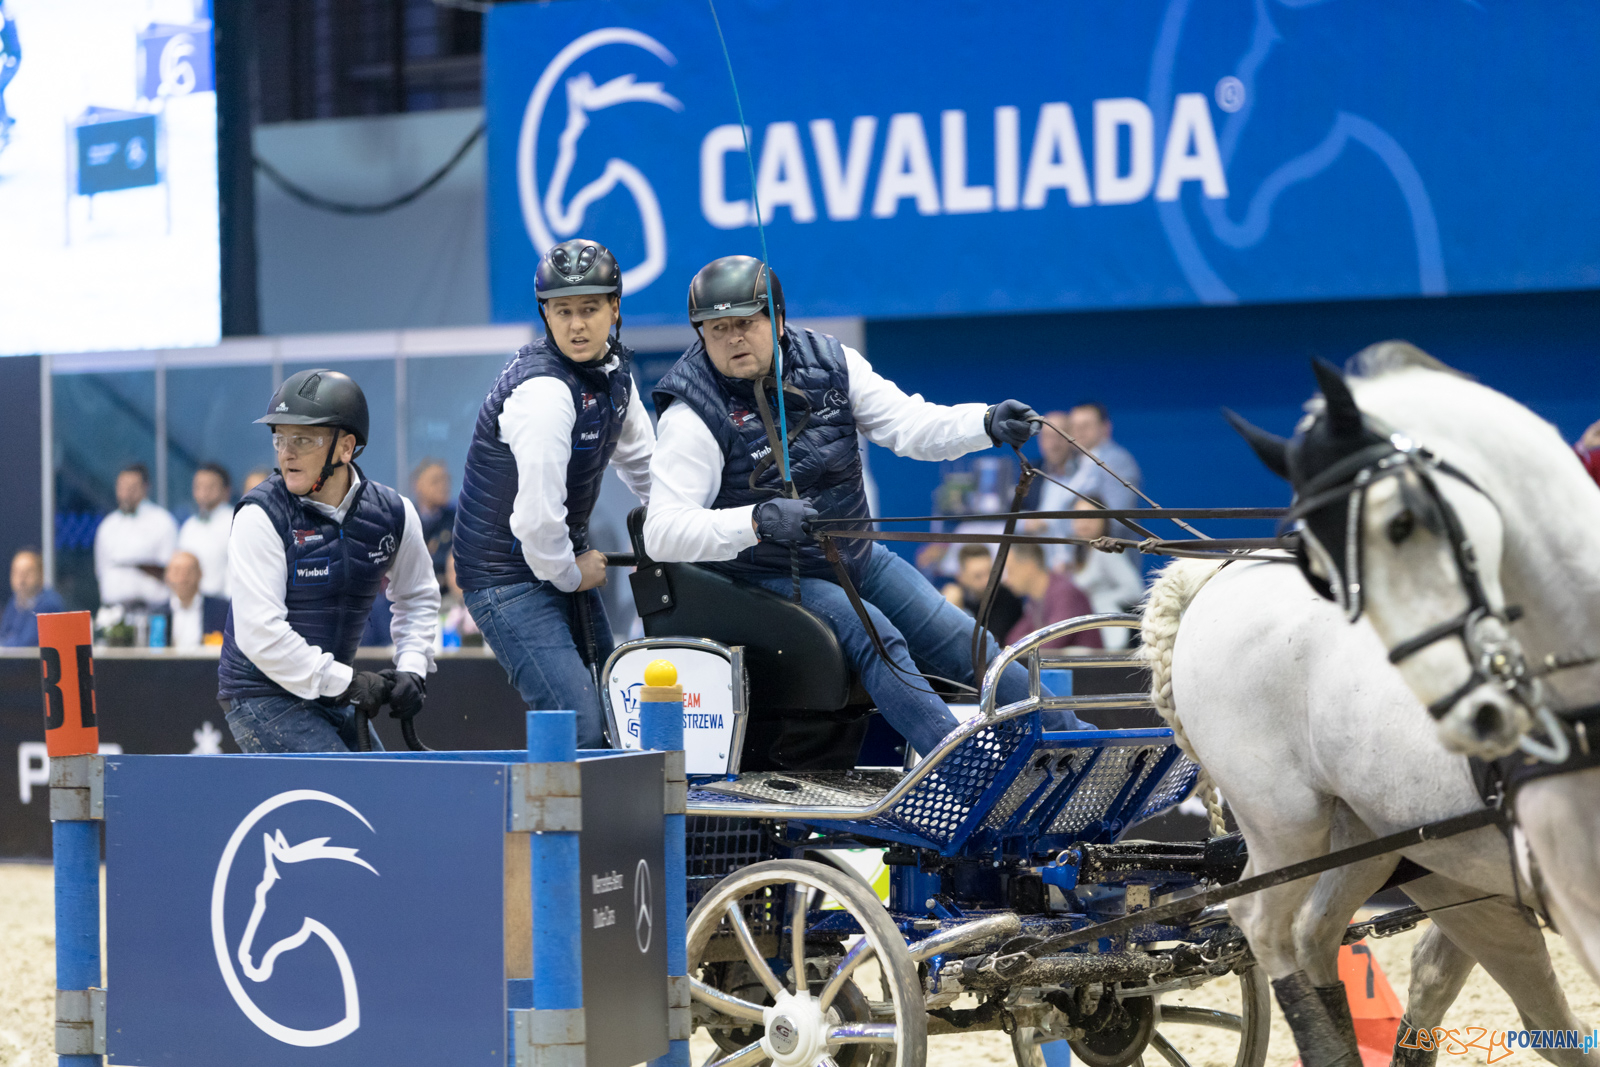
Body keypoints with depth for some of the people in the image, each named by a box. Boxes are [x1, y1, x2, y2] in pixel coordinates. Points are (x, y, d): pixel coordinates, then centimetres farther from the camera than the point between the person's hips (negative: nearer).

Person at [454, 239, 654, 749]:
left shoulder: (614, 368, 4)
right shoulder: (543, 390, -27)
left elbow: (640, 460, 22)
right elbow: (537, 512, -31)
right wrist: (570, 573, -15)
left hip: (565, 561, 10)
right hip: (510, 574, -10)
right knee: (578, 730, -17)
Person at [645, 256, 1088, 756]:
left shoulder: (830, 364, -3)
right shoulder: (693, 415, -18)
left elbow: (909, 423, -8)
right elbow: (662, 533, -25)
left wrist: (988, 424, -28)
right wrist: (757, 521, -41)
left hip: (855, 558, 6)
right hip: (765, 578, -6)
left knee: (959, 640, 3)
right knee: (871, 635, -28)